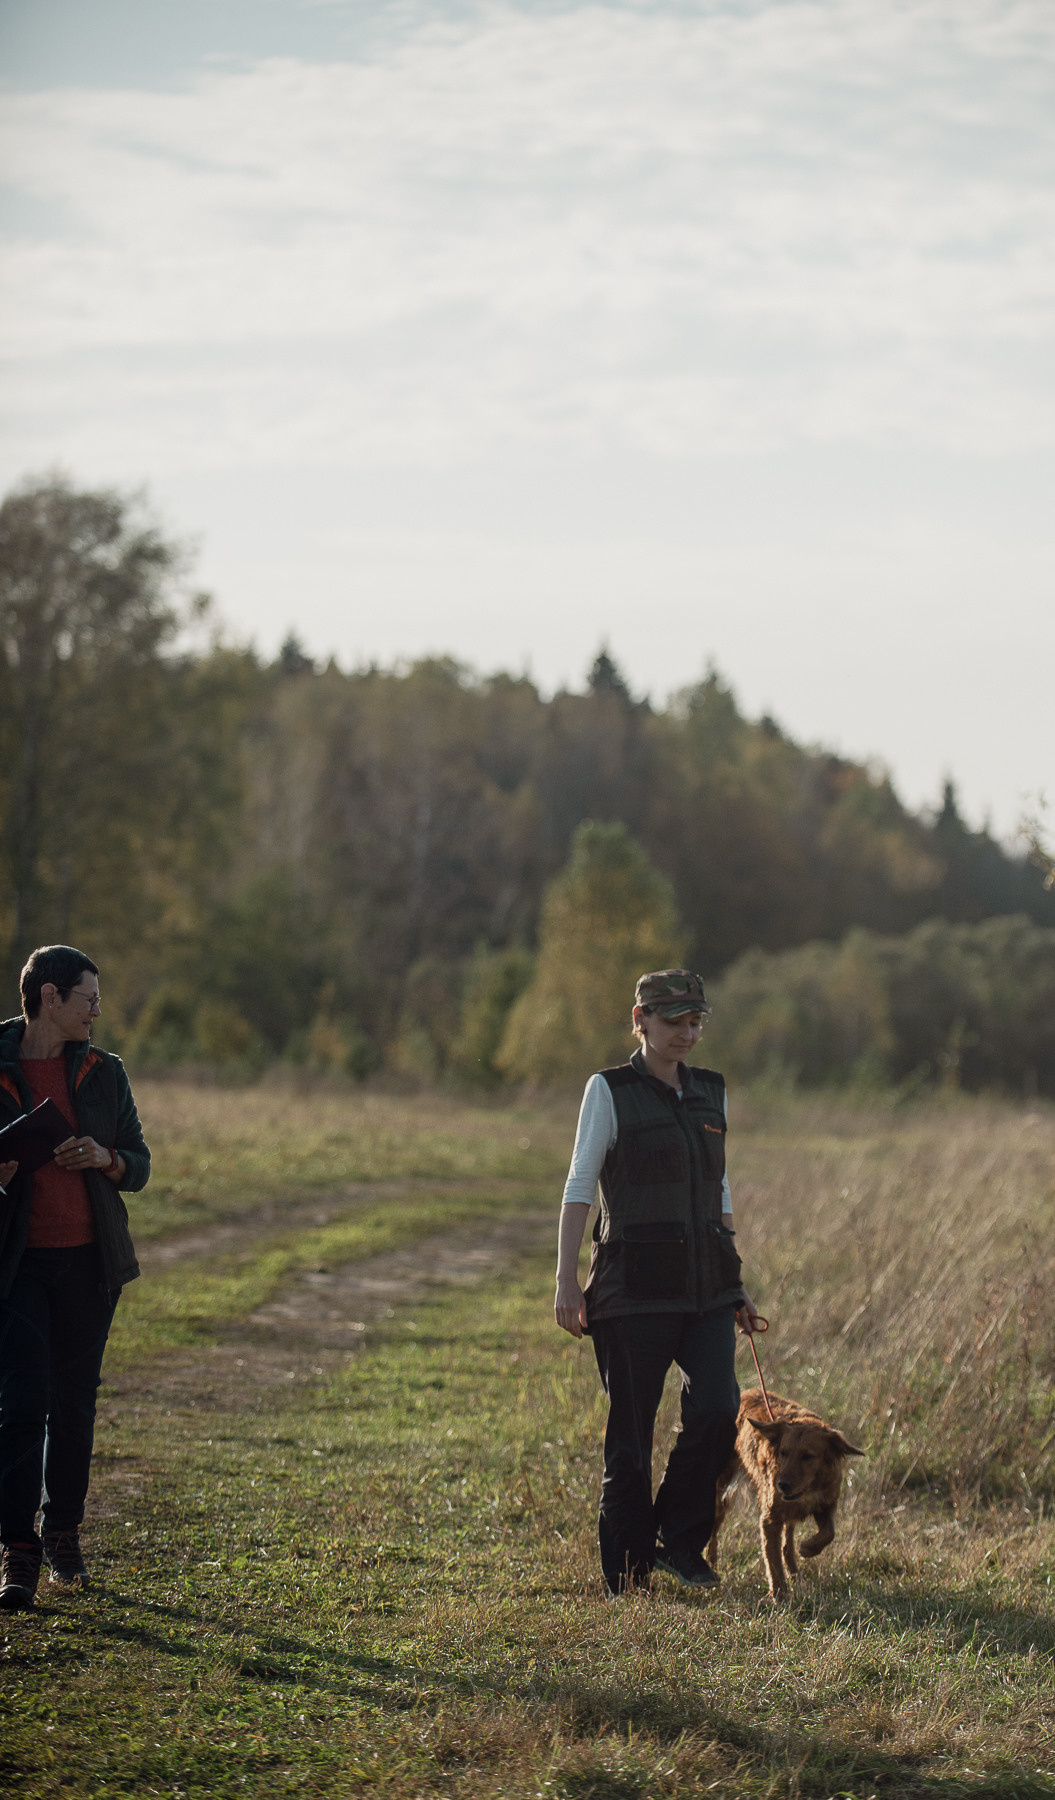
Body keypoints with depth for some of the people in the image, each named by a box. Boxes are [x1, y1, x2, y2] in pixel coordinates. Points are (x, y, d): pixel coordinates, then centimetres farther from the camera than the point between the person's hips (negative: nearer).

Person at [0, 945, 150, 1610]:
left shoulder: (104, 1073, 9)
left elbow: (139, 1167, 12)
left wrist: (105, 1158, -10)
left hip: (90, 1259, 3)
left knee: (74, 1404, 8)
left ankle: (64, 1534, 23)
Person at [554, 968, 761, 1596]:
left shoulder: (710, 1091, 13)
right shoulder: (610, 1090, -2)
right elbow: (579, 1186, -3)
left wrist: (738, 1285, 18)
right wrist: (567, 1281, -10)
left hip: (705, 1282, 4)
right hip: (635, 1284, -4)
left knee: (718, 1409, -12)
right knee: (632, 1429, -2)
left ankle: (680, 1542, 7)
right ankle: (626, 1572, 10)